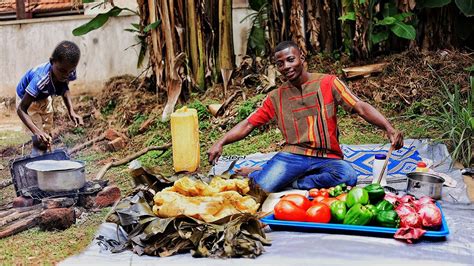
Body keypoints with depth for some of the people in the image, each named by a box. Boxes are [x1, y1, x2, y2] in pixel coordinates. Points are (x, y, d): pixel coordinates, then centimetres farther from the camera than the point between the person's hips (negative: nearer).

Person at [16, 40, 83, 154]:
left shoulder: (69, 73, -28)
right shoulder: (41, 79, -45)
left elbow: (64, 88, -2)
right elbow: (21, 109, -40)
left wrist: (71, 111, -16)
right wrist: (37, 131, -53)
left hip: (44, 99, 6)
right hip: (27, 99, -6)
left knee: (47, 139, 13)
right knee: (40, 141, -13)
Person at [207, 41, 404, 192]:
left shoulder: (327, 83, 3)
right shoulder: (276, 97, 11)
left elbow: (361, 108, -6)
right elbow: (247, 125, 10)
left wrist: (389, 129, -22)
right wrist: (220, 143, -6)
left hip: (328, 158, 0)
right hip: (293, 155, 1)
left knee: (348, 176, -35)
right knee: (261, 188, -26)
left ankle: (291, 183, -13)